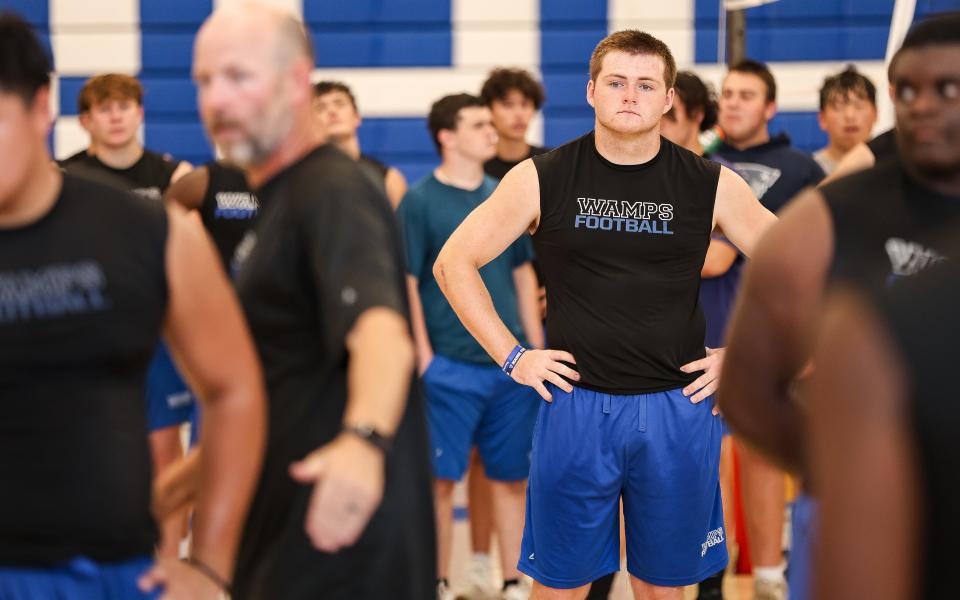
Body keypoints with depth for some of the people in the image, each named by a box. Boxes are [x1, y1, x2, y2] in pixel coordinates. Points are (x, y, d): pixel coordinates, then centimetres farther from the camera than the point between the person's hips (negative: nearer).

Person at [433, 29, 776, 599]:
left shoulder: (711, 185, 0)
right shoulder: (542, 178, -2)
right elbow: (454, 263, 4)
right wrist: (512, 356, -1)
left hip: (678, 408, 1)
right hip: (576, 404, 0)